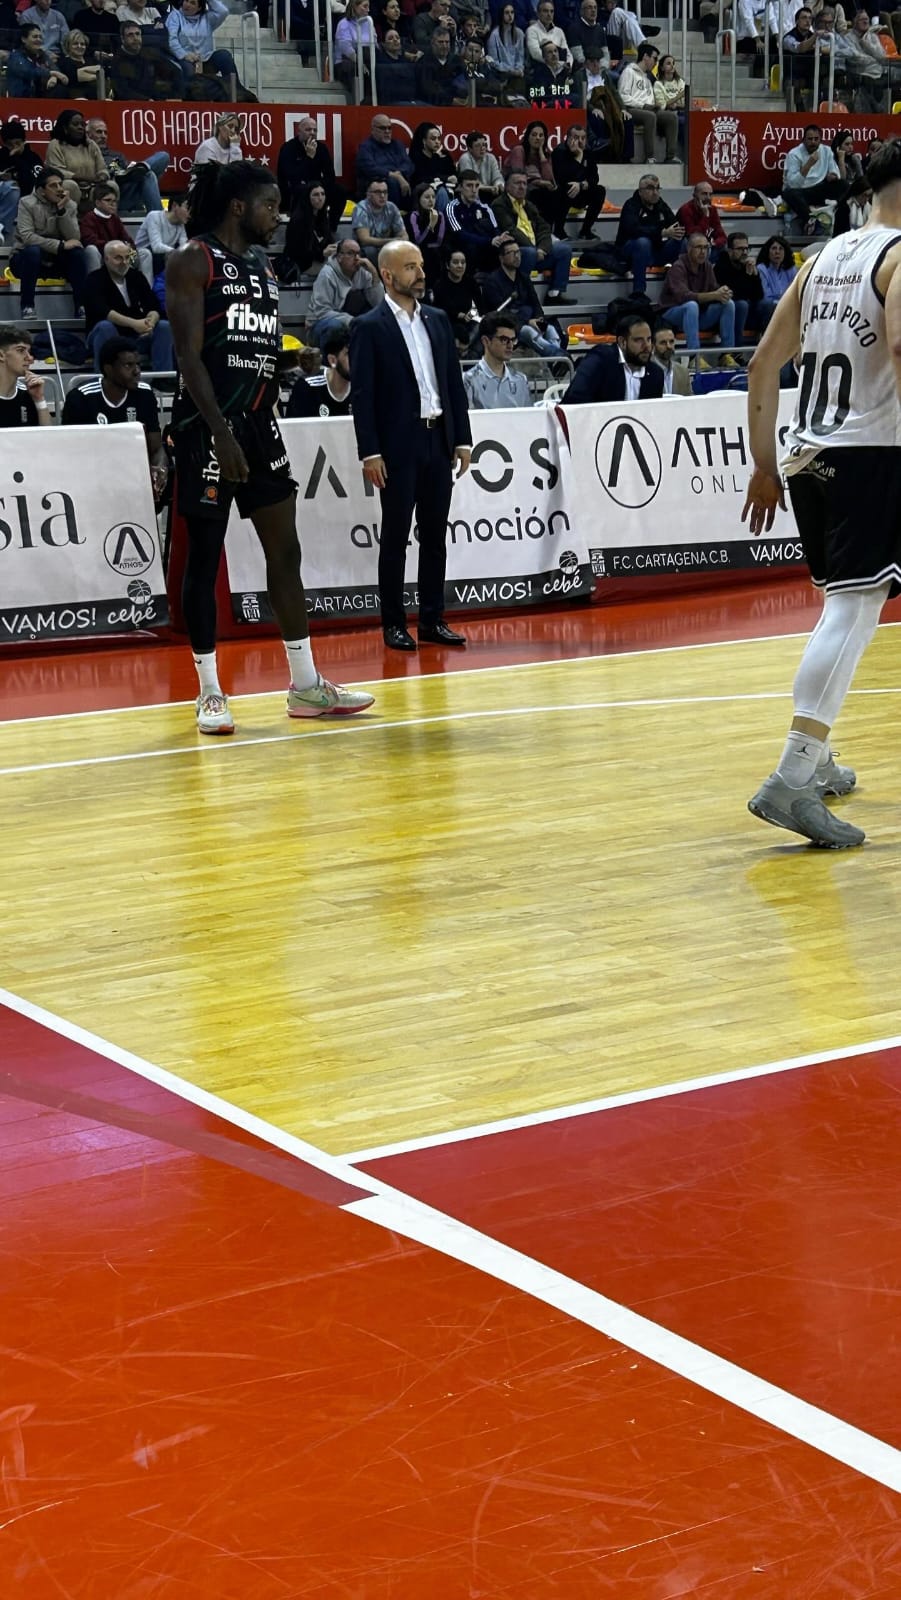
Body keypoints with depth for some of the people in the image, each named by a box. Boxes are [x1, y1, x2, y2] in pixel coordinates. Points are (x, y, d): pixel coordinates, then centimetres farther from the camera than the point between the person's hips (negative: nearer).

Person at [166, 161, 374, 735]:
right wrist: (222, 433, -22)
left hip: (260, 424, 8)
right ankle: (210, 693, 6)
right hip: (208, 428, -8)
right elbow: (189, 355, -15)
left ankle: (306, 686, 13)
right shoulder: (194, 262, -7)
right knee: (205, 555, -1)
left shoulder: (264, 270, 16)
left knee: (285, 551, 7)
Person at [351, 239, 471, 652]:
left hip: (438, 441, 5)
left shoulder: (437, 320, 12)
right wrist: (369, 453, -13)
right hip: (398, 446, -5)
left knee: (435, 534, 8)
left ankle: (432, 620, 15)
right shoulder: (369, 327, -5)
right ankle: (393, 624, 8)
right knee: (395, 536, 1)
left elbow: (455, 382, 13)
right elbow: (361, 394, -8)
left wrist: (463, 438, 7)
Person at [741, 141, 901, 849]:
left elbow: (764, 363, 17)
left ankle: (817, 760, 28)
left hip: (808, 458, 8)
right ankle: (791, 780, -25)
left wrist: (766, 463, 20)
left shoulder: (826, 257, 17)